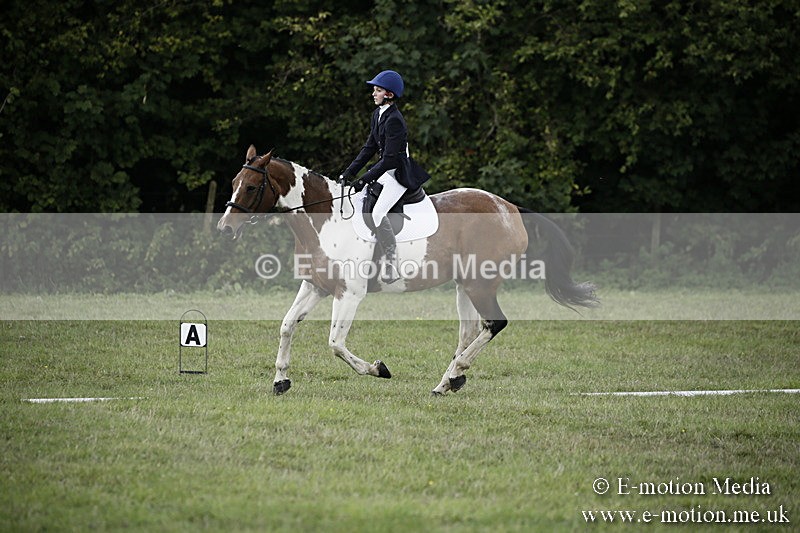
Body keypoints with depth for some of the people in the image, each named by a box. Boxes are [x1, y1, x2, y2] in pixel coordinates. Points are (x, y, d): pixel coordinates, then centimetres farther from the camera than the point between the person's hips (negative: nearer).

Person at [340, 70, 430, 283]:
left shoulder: (394, 120, -20)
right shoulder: (378, 114, 10)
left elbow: (390, 159, -23)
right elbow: (369, 147, 14)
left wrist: (364, 180, -23)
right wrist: (348, 173, 7)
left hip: (399, 174, -10)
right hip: (384, 171, 10)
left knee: (378, 212, -26)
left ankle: (391, 263, -20)